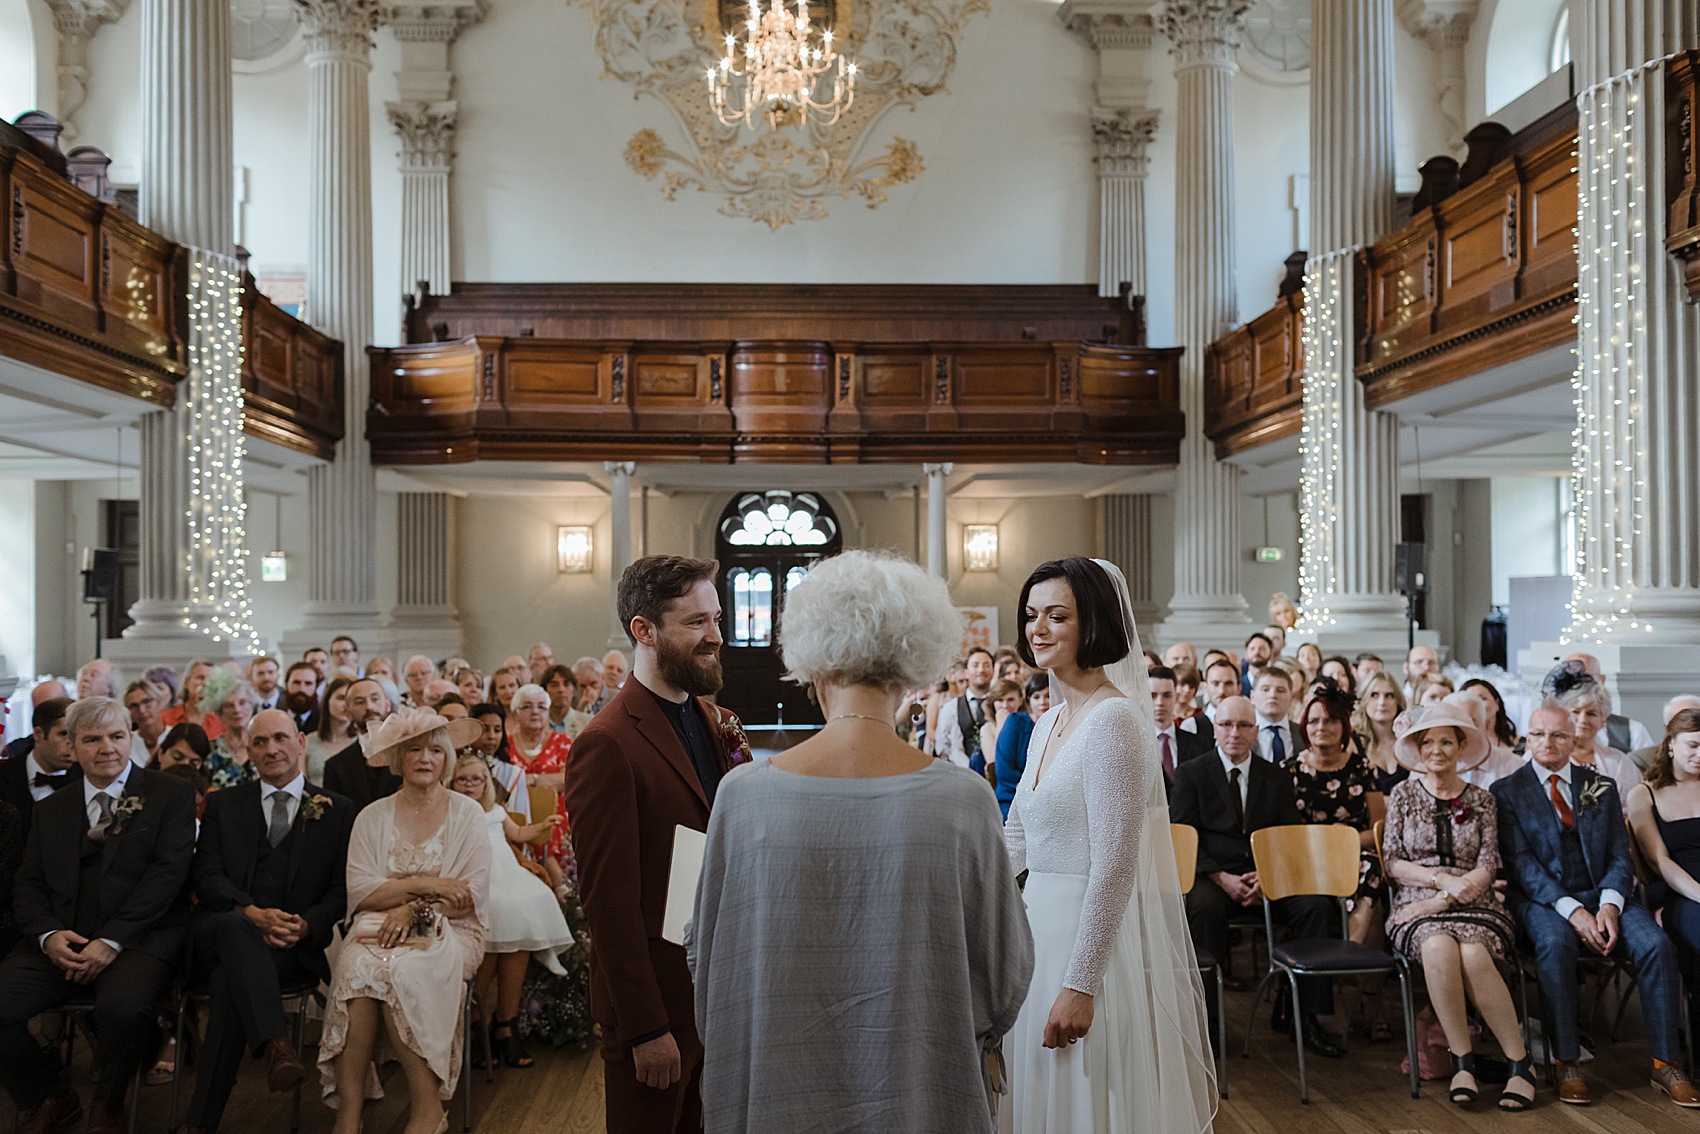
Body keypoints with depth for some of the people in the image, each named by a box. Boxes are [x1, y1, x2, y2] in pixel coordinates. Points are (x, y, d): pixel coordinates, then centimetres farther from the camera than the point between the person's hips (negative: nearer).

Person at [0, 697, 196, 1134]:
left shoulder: (170, 794, 5)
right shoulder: (51, 809, 20)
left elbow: (168, 871, -6)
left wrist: (112, 940, -15)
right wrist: (48, 934, -9)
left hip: (141, 935, -4)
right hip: (61, 941, 5)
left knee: (123, 1007, -34)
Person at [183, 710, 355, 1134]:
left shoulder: (338, 811, 14)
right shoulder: (222, 805, 17)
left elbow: (342, 890, 6)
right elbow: (207, 876, 3)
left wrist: (304, 926, -16)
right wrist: (254, 914, -17)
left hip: (298, 945, -1)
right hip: (219, 934, 1)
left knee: (230, 980, -32)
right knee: (236, 927, -36)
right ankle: (276, 1045, -50)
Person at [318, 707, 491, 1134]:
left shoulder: (467, 814, 5)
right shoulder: (372, 817, 11)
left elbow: (472, 899, -3)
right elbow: (360, 892, -1)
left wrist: (414, 909, -15)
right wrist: (423, 883, -12)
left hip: (447, 931, -2)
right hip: (380, 927, 2)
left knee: (403, 971, -33)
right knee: (358, 967, -32)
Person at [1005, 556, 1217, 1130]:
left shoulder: (1114, 719, -17)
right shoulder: (1048, 724, 10)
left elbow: (1114, 866, -21)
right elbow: (1015, 839, 15)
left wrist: (1080, 984, -21)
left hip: (1094, 940, -9)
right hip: (1043, 926, 9)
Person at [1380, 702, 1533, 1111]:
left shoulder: (1482, 801, 12)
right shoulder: (1403, 796, 12)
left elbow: (1487, 869, 3)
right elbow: (1393, 863, 6)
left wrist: (1442, 900, -12)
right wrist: (1444, 880, -10)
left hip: (1473, 906, 0)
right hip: (1417, 909, 0)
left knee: (1473, 955, -34)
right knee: (1438, 946, -36)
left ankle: (1519, 1061, -20)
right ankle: (1462, 1059, -23)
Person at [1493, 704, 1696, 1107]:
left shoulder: (1601, 786, 15)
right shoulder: (1507, 791, 3)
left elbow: (1620, 856, 8)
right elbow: (1521, 863, -6)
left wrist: (1609, 905, -12)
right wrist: (1572, 911, -19)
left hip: (1601, 895, 4)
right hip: (1542, 900, -3)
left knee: (1657, 944, -25)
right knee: (1555, 943, -35)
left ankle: (1665, 1063, -12)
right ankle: (1566, 1064, -25)